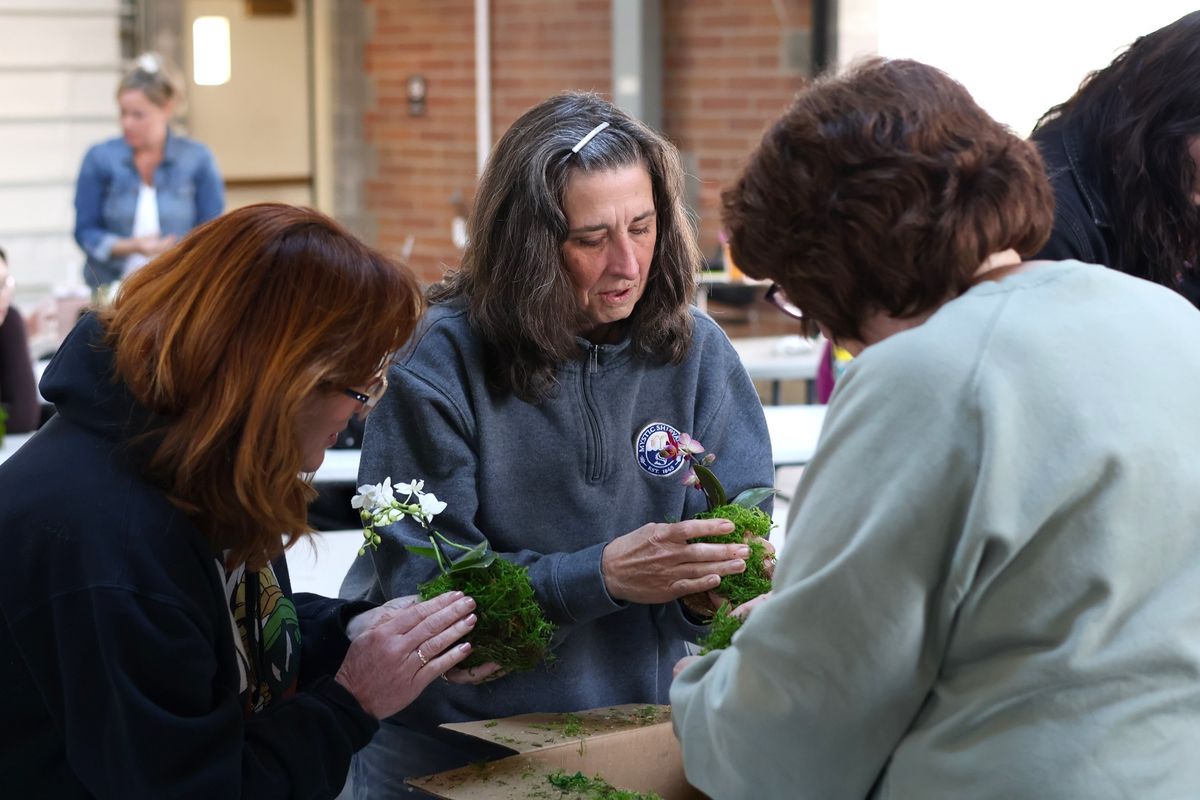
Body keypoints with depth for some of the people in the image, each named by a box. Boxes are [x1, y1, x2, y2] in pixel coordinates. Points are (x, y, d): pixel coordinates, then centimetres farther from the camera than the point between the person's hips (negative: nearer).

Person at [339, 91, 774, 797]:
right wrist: (602, 575, -24)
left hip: (638, 731, 2)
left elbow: (740, 521, 3)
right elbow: (418, 583, -14)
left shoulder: (696, 351, -1)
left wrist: (706, 592, -21)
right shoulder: (439, 361, -11)